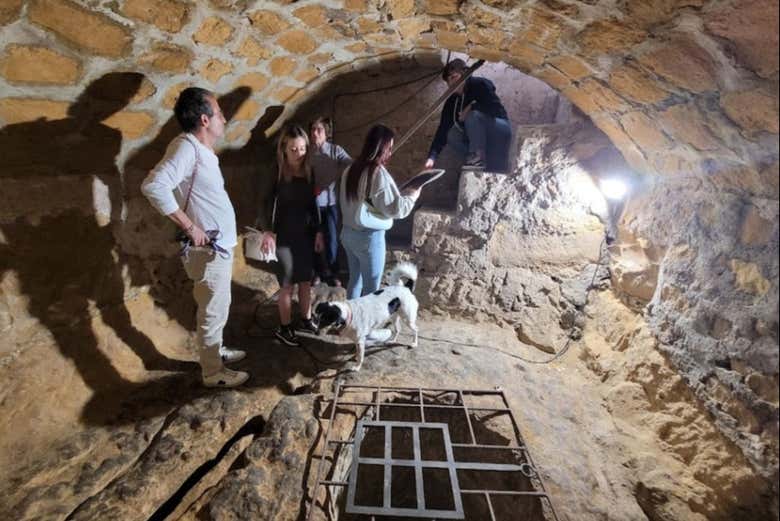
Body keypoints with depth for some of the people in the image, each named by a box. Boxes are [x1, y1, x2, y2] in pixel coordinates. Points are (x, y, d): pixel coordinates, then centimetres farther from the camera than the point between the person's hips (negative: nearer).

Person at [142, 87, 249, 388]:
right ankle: (213, 373, 22)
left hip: (220, 246, 9)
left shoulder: (202, 149, 10)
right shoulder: (186, 147, -20)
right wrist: (190, 227, -28)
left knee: (217, 309, 24)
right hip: (209, 251, -9)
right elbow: (153, 186, -33)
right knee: (213, 312, 5)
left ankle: (216, 351, 43)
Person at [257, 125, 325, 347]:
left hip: (306, 235, 5)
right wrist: (267, 231, -26)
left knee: (306, 281, 14)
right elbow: (265, 203, -13)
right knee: (287, 285, 5)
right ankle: (284, 328, 22)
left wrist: (318, 231, 6)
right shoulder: (276, 173, -11)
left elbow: (313, 204, 8)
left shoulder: (308, 171, 3)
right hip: (284, 237, -5)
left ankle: (306, 320, 33)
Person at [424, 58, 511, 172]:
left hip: (499, 130, -6)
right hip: (481, 136, 6)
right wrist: (432, 156, -25)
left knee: (473, 114, -29)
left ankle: (478, 155, -21)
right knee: (452, 135, -14)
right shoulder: (451, 101, -3)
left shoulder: (480, 85, -17)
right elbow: (443, 129, -13)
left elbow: (496, 108, -28)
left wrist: (472, 107, -27)